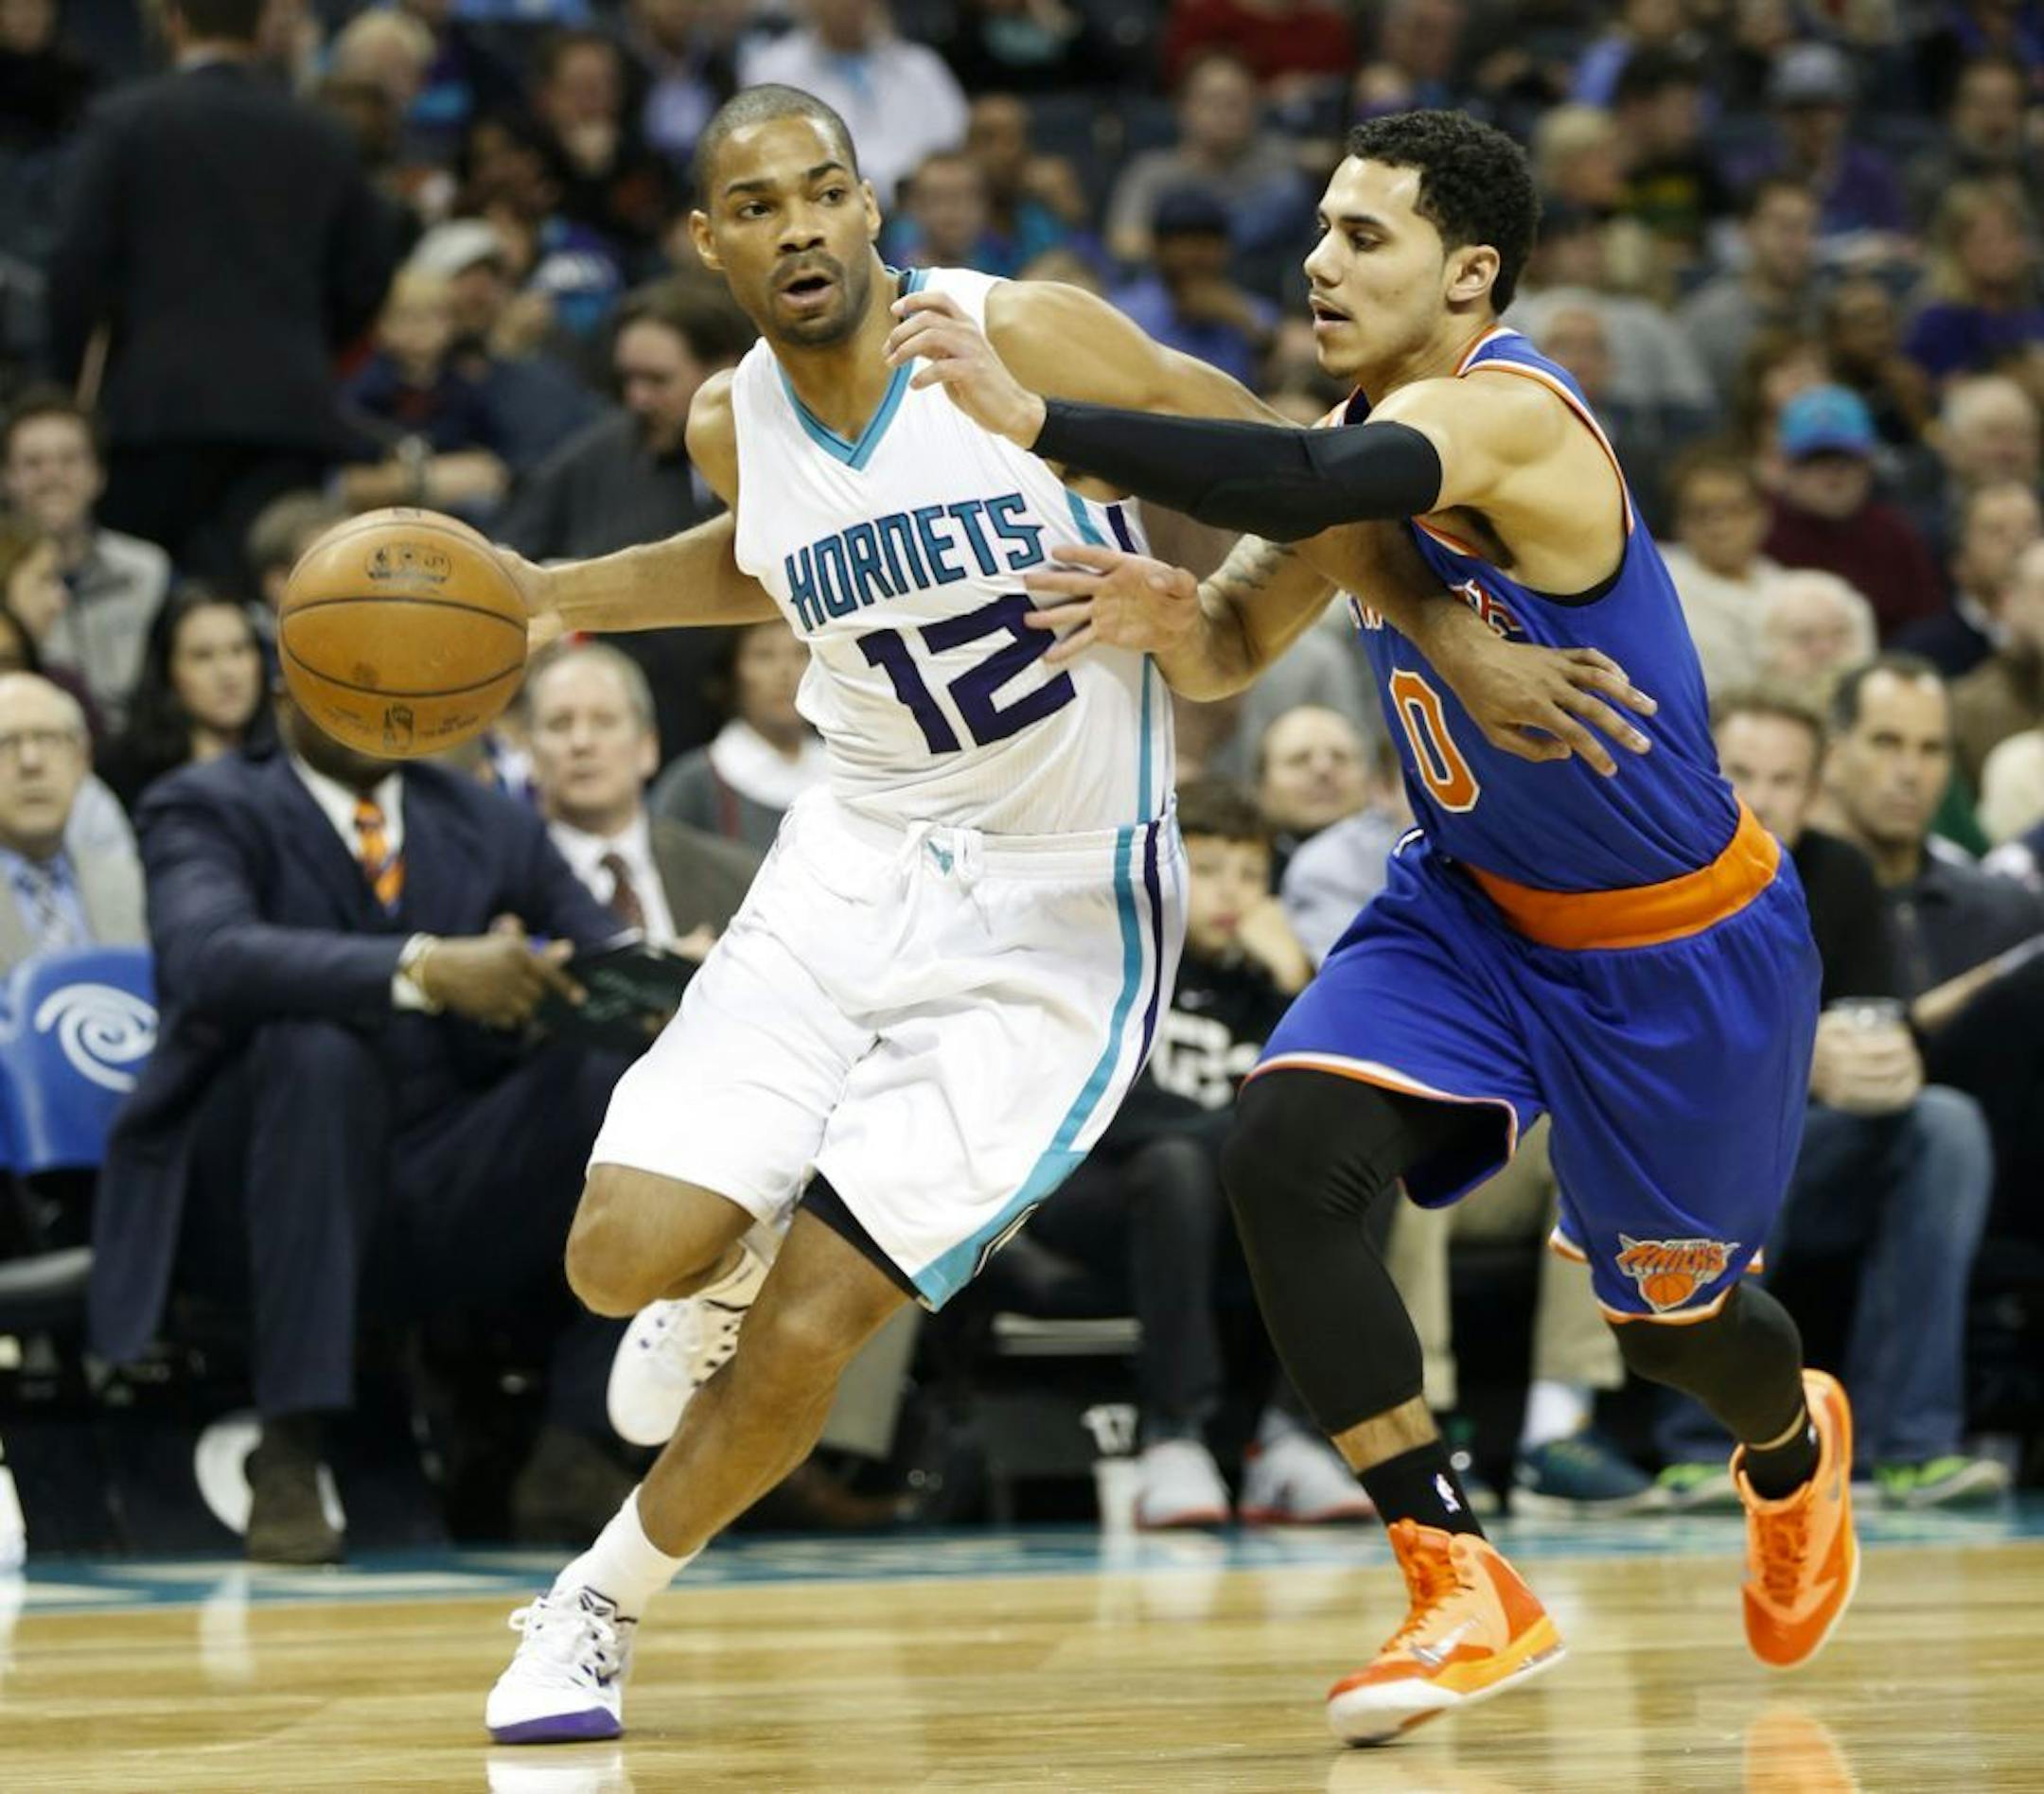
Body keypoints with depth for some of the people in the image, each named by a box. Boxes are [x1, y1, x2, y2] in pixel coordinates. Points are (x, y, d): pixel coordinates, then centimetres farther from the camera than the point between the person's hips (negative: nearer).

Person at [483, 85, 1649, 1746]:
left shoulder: (1025, 337, -16)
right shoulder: (735, 425, 0)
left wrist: (1455, 636, -13)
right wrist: (549, 595, 14)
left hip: (1054, 920, -4)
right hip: (861, 861, 4)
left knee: (806, 1338, -9)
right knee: (624, 1259, -13)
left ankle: (602, 1608, 16)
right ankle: (726, 1269, 25)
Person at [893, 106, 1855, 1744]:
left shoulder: (1503, 412, -28)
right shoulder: (1385, 430, -1)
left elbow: (1309, 489, -49)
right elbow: (1240, 653, 6)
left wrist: (1033, 419, -54)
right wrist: (1169, 612, -19)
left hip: (1679, 945, -7)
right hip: (1476, 906, 7)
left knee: (1670, 1319, 11)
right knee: (1288, 1151, -19)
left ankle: (1796, 1445, 51)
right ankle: (1469, 1594, -14)